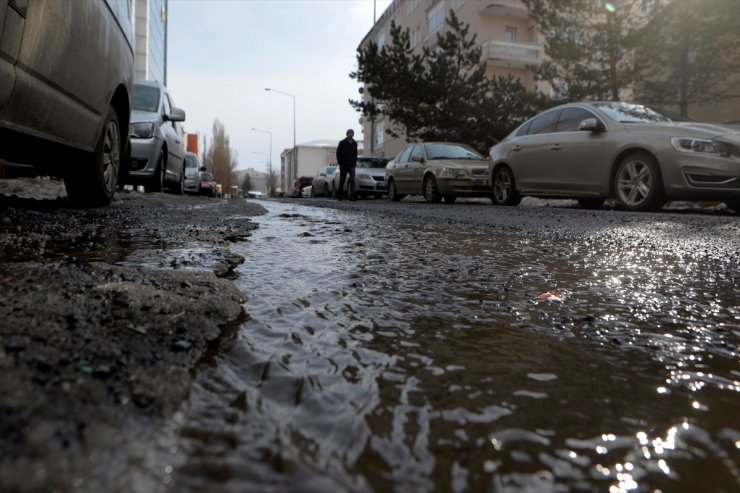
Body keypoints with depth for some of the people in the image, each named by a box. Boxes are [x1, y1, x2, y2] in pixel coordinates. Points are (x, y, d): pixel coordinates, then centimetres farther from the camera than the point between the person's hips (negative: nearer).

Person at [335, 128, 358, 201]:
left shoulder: (355, 143, 9)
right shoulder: (342, 142, -1)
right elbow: (338, 153, 1)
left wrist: (354, 163, 7)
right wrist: (340, 163, -4)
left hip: (351, 165, 2)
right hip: (343, 165, -2)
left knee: (352, 181, -10)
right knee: (342, 181, 4)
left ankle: (352, 196, -11)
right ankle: (339, 196, 14)